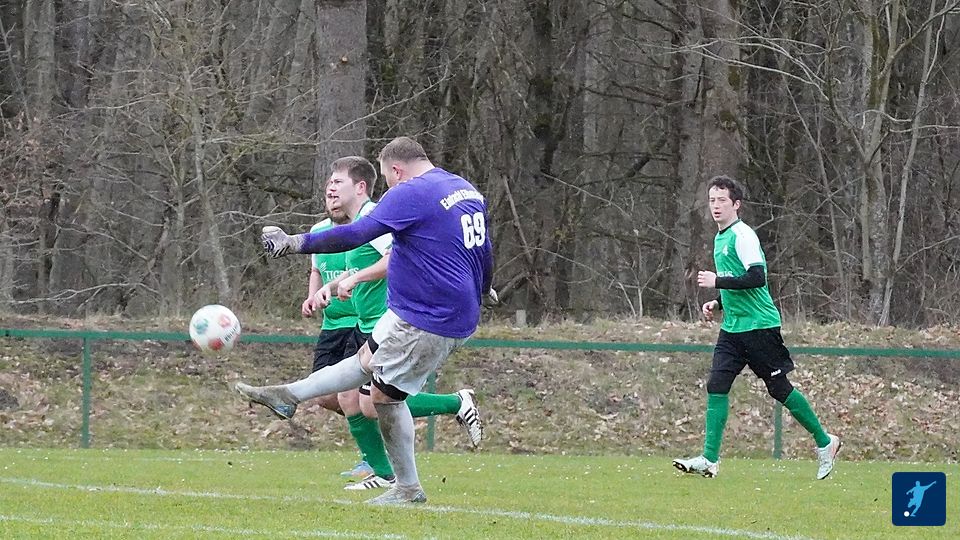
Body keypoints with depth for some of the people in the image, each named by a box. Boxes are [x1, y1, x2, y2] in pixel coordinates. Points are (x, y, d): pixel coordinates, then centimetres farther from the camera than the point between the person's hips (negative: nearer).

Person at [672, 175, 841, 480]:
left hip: (759, 326, -8)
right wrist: (717, 303, 13)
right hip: (733, 328, 8)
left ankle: (824, 443, 16)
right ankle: (709, 460, -8)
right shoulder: (720, 238, 15)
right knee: (717, 386, -5)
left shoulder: (742, 235, -13)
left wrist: (717, 282, -20)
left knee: (779, 388, 0)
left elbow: (757, 278, -24)